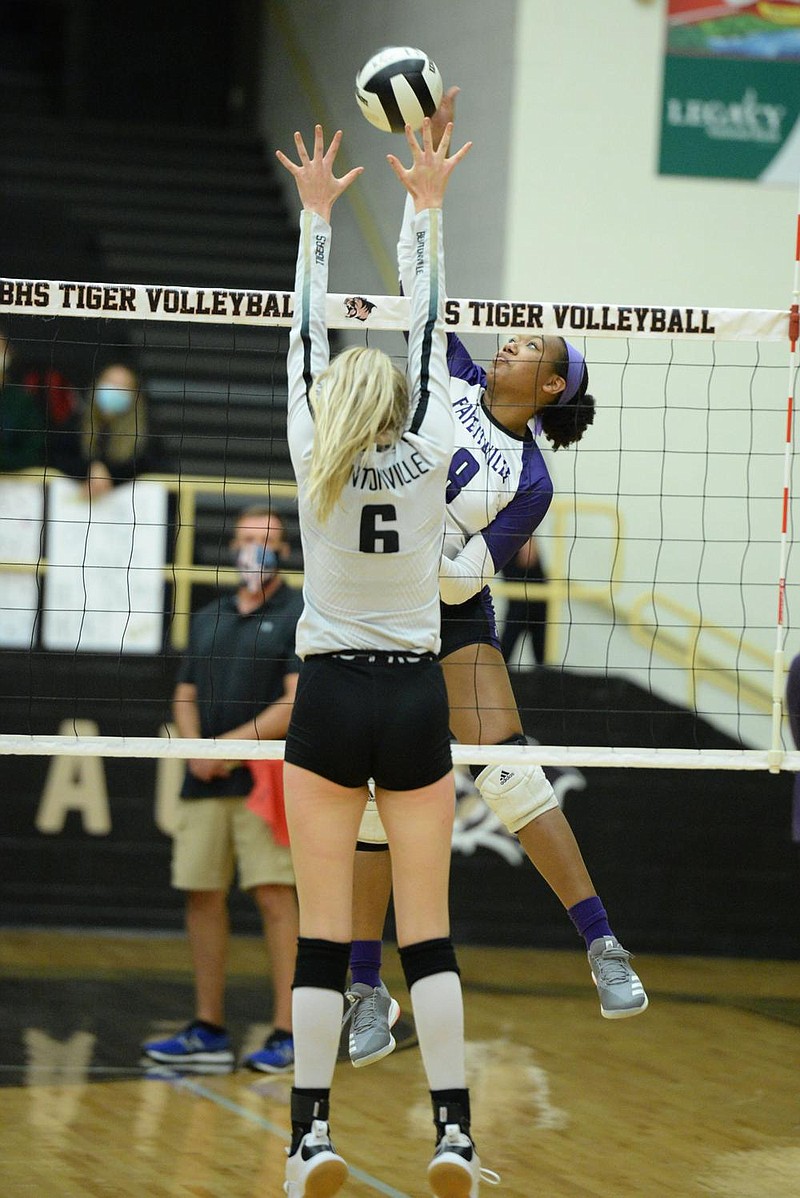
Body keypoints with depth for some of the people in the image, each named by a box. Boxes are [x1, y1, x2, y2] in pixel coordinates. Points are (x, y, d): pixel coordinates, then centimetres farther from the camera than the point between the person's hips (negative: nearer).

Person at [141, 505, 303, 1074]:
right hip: (205, 783, 6)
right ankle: (209, 1032, 14)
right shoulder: (209, 618, 19)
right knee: (203, 897, 6)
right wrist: (196, 749, -2)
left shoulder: (301, 614, 0)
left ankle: (287, 1034, -10)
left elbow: (299, 700, -9)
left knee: (274, 896, -11)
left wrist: (233, 745, -13)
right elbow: (186, 696, 18)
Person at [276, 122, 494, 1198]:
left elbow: (306, 340, 5)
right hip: (416, 702, 1)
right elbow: (430, 337, 6)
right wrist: (427, 210, 13)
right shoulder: (429, 455, -3)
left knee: (323, 934, -1)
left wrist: (317, 214, 12)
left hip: (331, 702, -1)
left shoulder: (315, 460, -4)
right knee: (427, 932, 1)